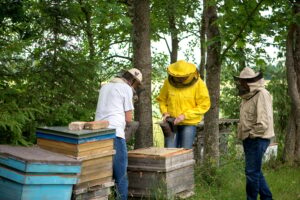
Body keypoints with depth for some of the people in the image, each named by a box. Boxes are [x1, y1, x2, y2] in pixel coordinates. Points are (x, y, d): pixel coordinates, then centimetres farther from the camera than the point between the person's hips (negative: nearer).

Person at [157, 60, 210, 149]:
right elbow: (162, 100, 11)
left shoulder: (199, 84, -11)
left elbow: (204, 105, -11)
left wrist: (185, 115, -17)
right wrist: (165, 112, -8)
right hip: (171, 122, 2)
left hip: (189, 124, -2)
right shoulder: (168, 82, -4)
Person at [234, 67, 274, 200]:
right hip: (249, 139, 10)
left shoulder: (262, 94, -17)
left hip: (257, 139, -10)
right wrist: (242, 133, 10)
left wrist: (249, 134, -14)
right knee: (256, 171, 17)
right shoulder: (248, 96, 12)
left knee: (252, 172, -4)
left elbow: (263, 123, -24)